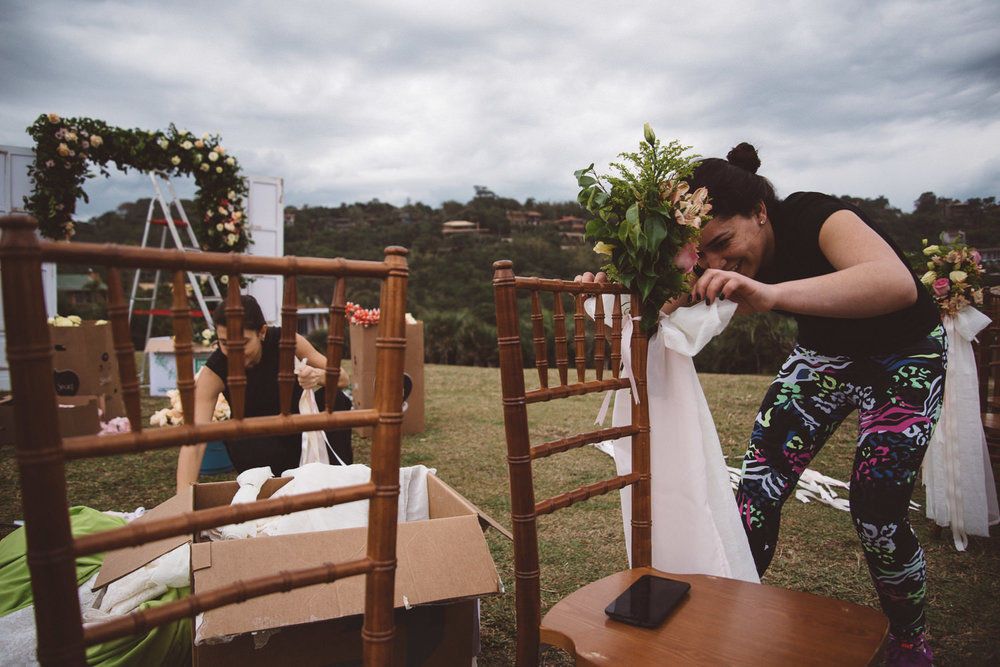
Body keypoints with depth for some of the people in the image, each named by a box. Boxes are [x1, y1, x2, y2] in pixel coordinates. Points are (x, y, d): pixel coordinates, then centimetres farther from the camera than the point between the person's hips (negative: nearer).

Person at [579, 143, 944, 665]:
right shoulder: (728, 262, -17)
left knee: (877, 513, -11)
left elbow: (898, 284, -53)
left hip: (903, 359, -4)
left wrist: (771, 294, -67)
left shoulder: (819, 219, -34)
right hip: (823, 354, 5)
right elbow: (669, 303, -5)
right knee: (758, 490, -6)